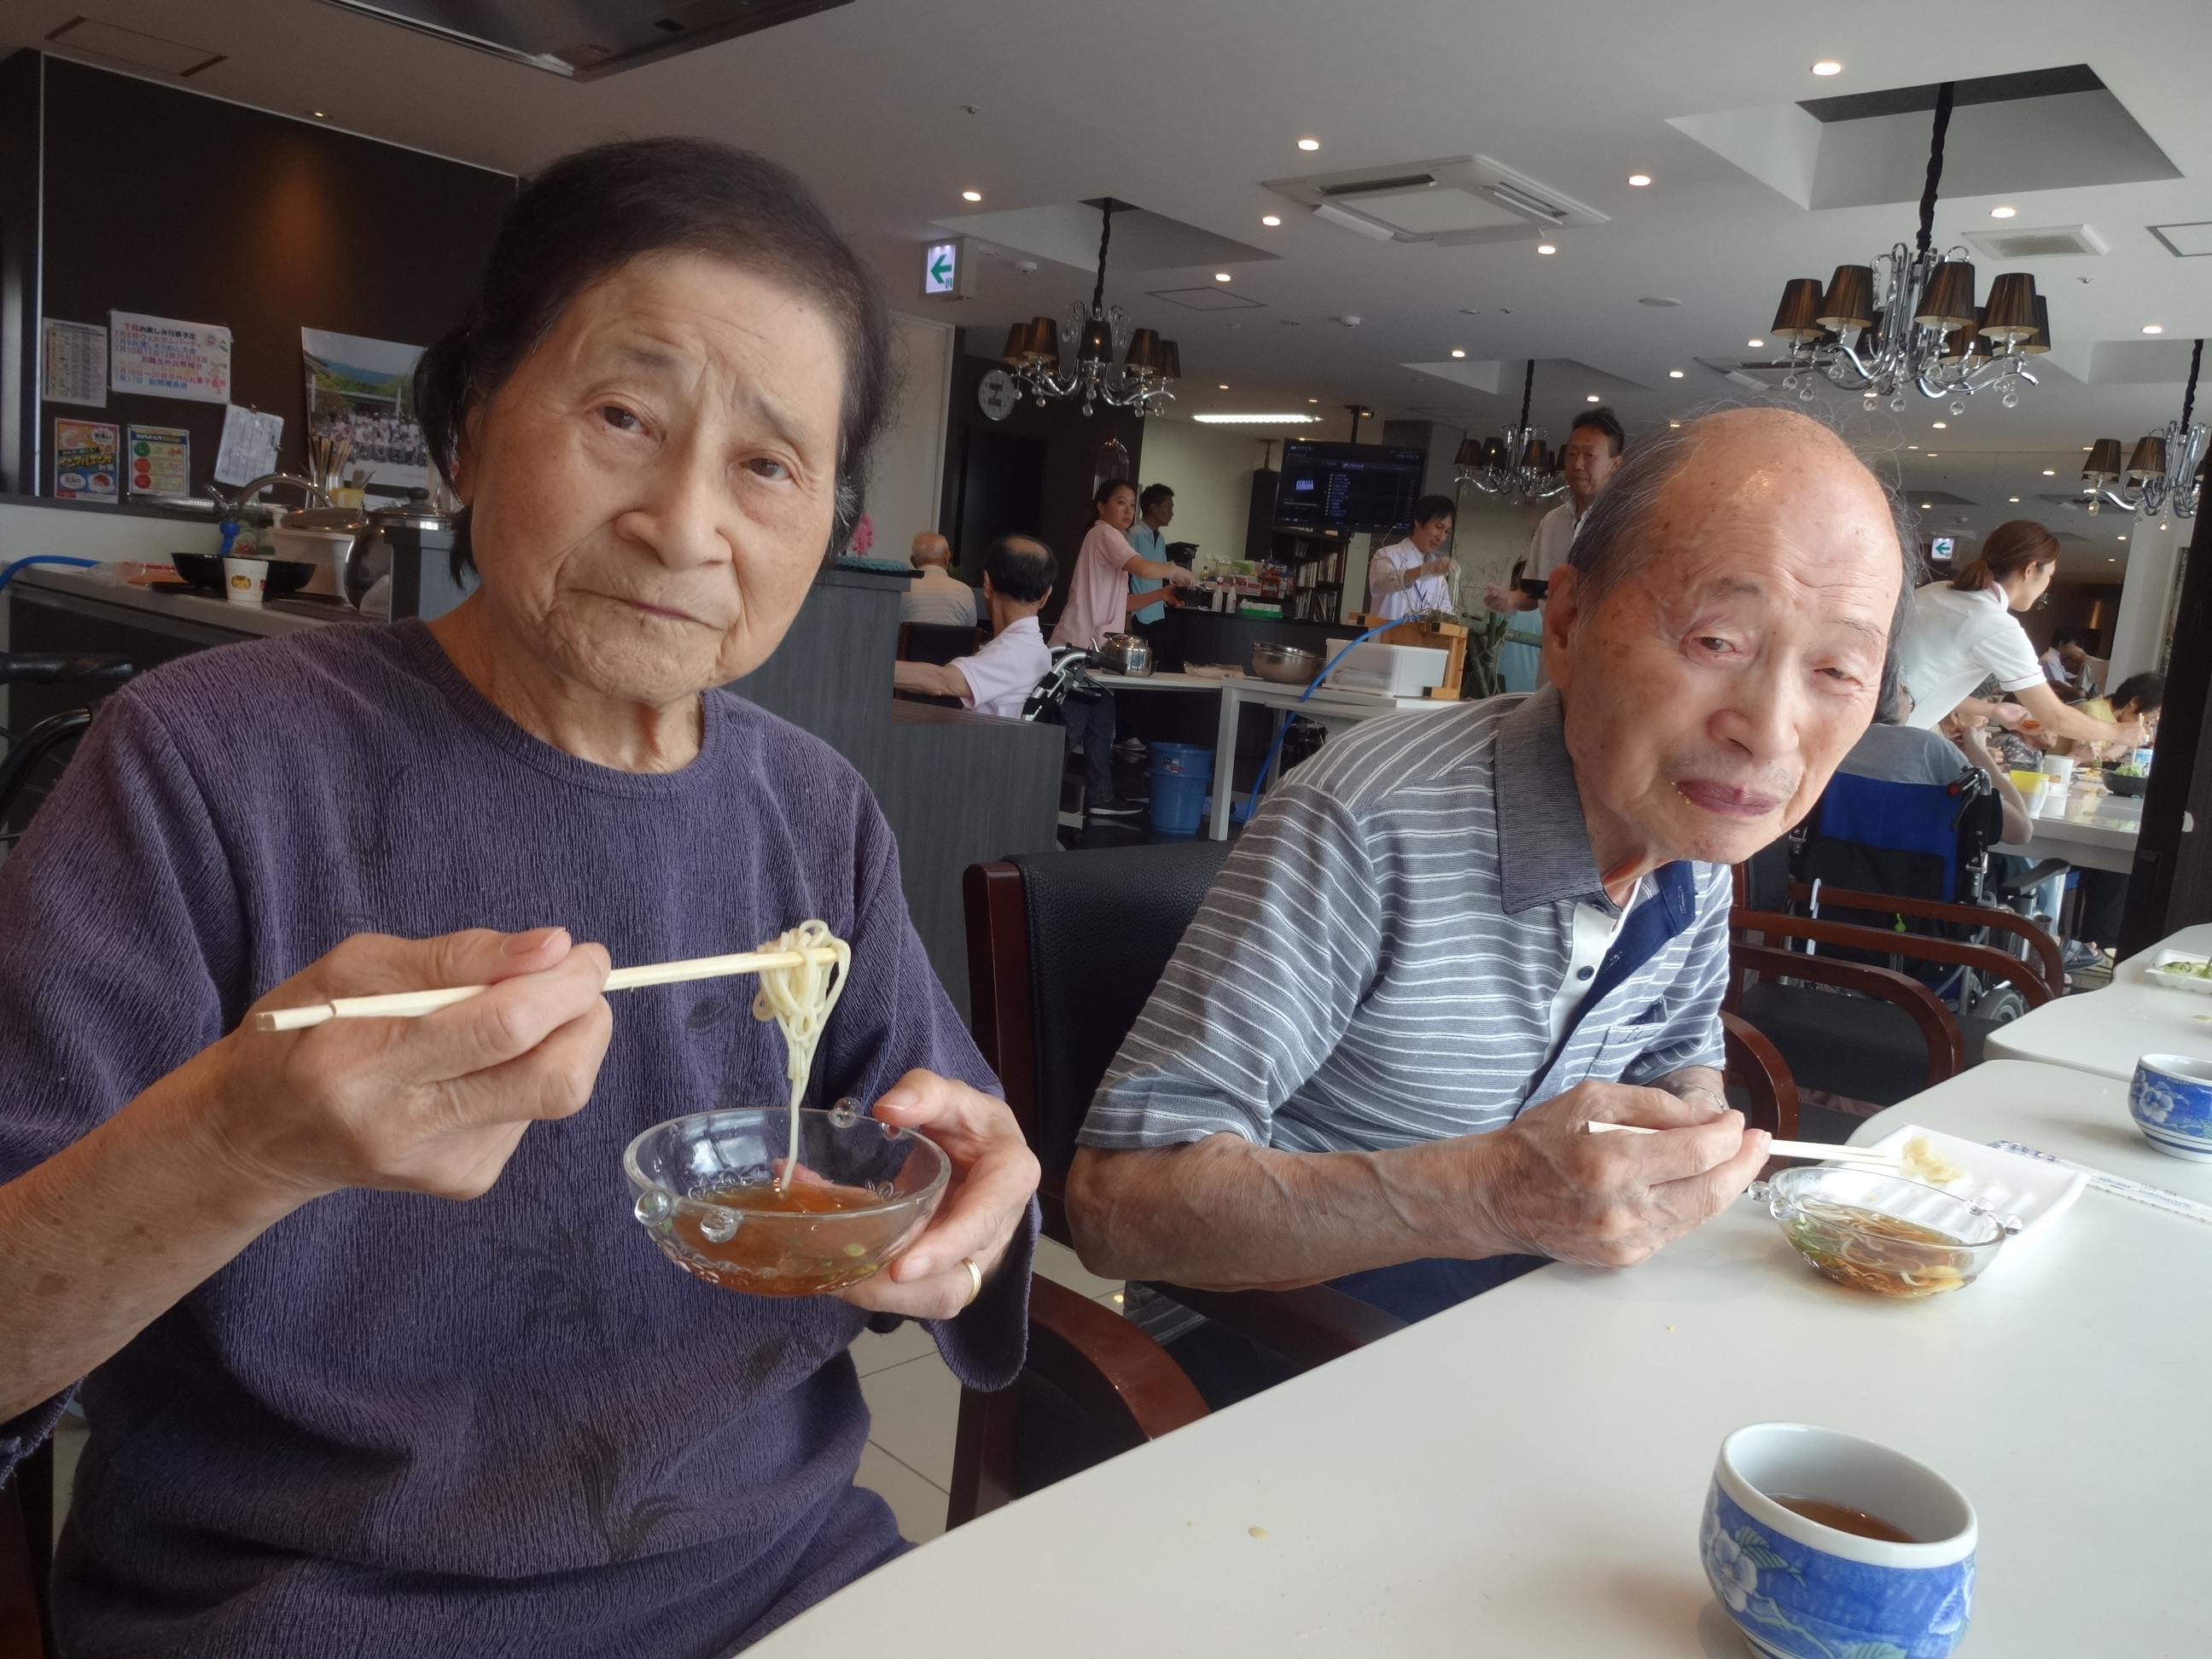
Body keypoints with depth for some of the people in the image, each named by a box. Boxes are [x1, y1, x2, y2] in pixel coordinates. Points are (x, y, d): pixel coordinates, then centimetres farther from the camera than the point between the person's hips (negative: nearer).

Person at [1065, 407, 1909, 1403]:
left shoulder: (1701, 841, -4)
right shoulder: (1370, 829, -29)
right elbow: (1117, 1203, -29)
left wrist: (1701, 1149, -7)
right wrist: (1482, 1197, -37)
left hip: (1511, 1336, 8)